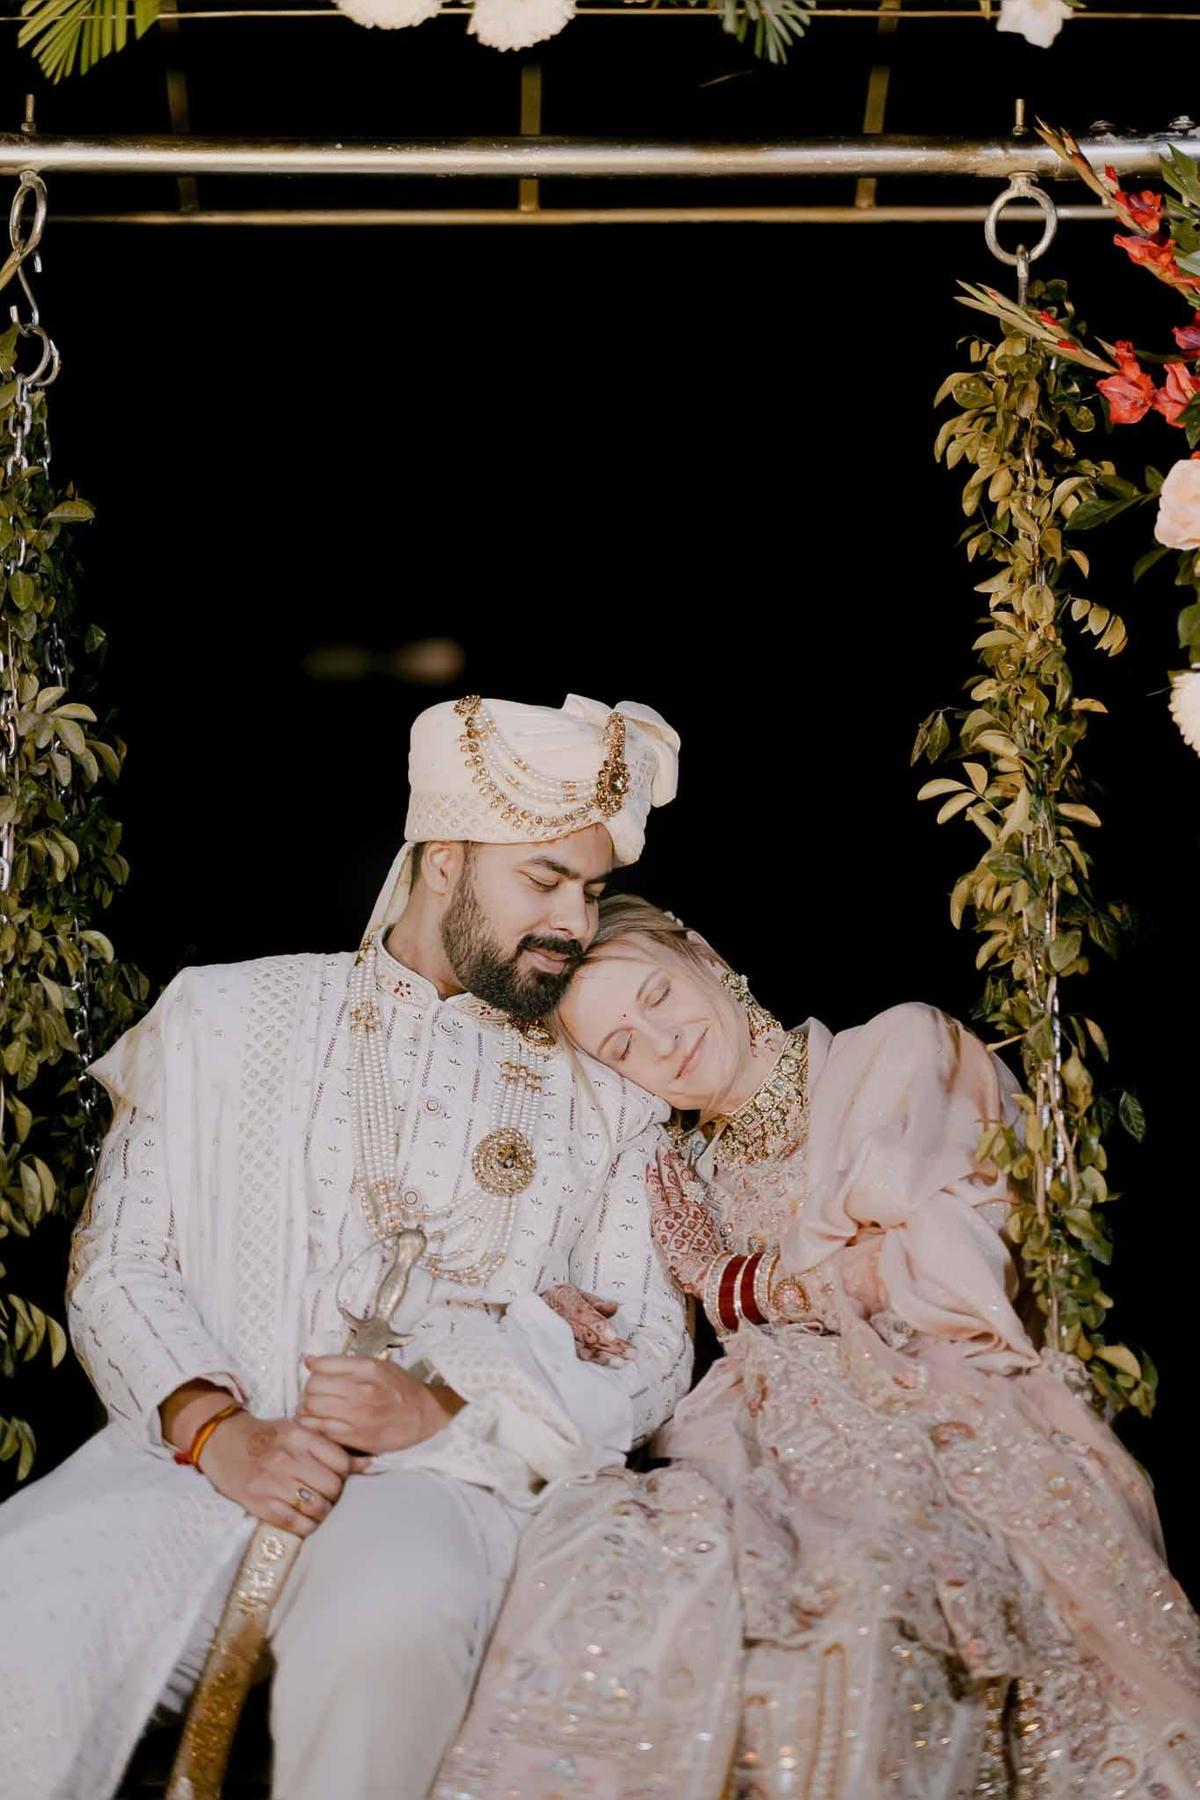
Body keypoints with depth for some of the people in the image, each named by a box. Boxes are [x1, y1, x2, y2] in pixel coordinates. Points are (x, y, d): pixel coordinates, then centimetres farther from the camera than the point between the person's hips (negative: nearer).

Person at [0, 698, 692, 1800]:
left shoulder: (607, 1099, 14)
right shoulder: (224, 1017, 12)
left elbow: (652, 1356, 9)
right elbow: (120, 1267, 7)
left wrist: (445, 1409, -9)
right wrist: (216, 1428, -13)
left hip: (445, 1470, 0)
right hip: (194, 1451, 1)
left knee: (385, 1627, -35)